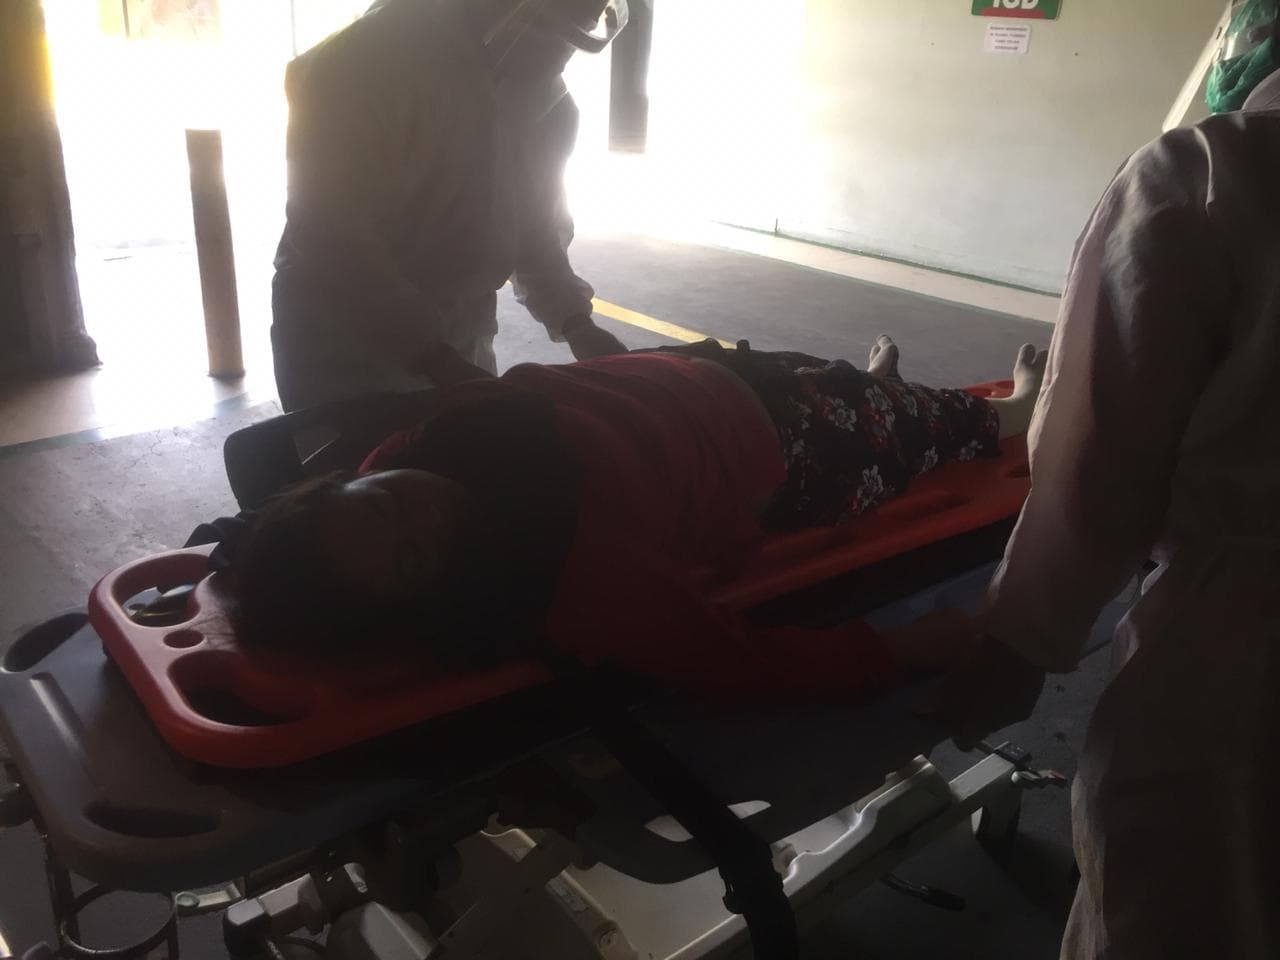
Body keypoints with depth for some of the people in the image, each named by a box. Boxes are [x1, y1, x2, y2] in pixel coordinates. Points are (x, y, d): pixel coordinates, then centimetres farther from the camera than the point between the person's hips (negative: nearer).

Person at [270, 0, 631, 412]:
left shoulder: (550, 105, 1)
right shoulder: (372, 57, -20)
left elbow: (539, 225, 10)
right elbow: (332, 234, -26)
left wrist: (575, 322, -8)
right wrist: (436, 359, -33)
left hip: (458, 339, 6)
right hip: (345, 347, -5)